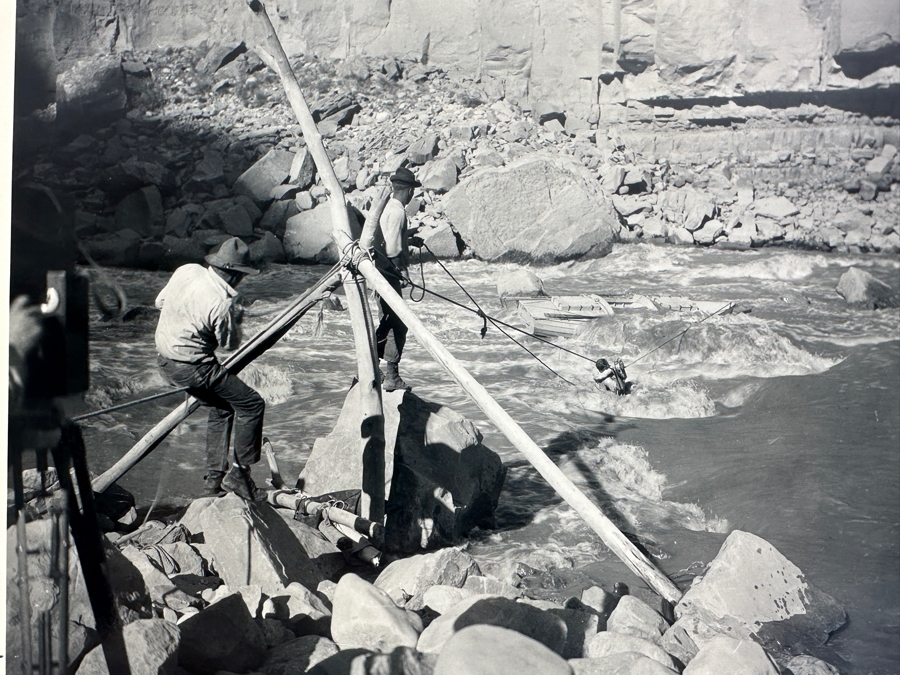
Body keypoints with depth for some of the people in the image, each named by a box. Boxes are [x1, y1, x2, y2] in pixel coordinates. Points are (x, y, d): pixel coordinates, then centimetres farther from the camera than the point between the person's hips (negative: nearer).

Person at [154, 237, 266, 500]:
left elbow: (160, 301, 12)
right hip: (193, 367, -9)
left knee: (221, 407, 21)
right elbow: (230, 344, -8)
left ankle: (215, 477, 23)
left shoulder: (187, 270, -3)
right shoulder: (222, 303, -24)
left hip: (166, 358, 9)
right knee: (251, 404, -2)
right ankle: (239, 472, 1)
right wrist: (236, 315, 7)